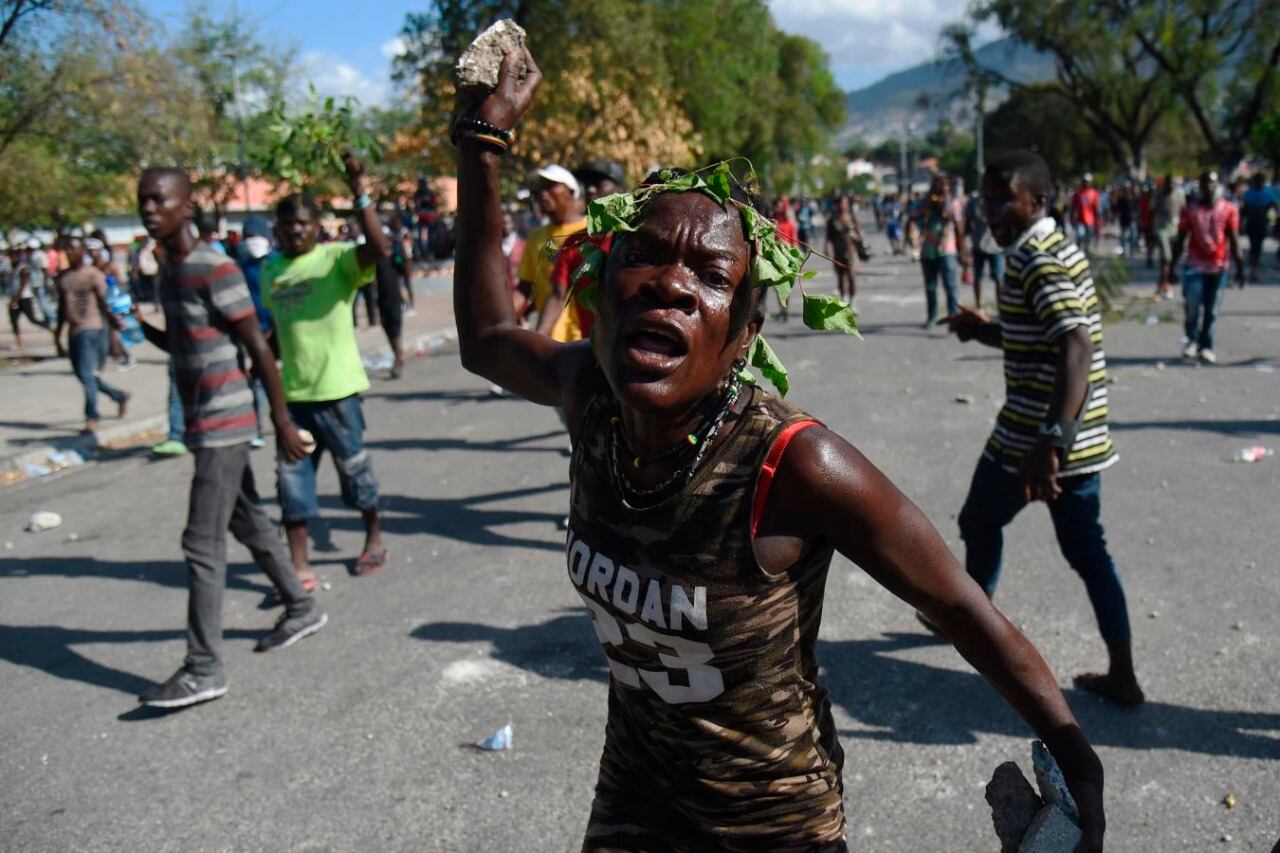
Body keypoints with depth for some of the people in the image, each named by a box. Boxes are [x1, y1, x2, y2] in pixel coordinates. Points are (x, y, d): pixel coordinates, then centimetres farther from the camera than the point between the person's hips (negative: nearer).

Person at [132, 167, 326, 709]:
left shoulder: (215, 268, -16)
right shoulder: (167, 271, 12)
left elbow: (258, 347, -16)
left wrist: (282, 422, -16)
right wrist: (140, 326, 3)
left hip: (224, 423, -9)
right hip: (207, 422, 9)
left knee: (202, 544, -8)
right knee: (248, 522, 18)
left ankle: (204, 670, -3)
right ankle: (301, 608, 34)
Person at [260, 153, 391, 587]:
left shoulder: (336, 258, -9)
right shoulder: (270, 271, 11)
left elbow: (380, 248, -28)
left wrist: (360, 194, -33)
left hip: (336, 388, -5)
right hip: (291, 392, 5)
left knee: (353, 465, 10)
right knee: (292, 474, 4)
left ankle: (374, 540, 31)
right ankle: (299, 566, 10)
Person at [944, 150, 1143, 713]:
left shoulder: (1035, 261, -18)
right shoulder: (1059, 249, 13)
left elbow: (1077, 347, -32)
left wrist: (1050, 440, -41)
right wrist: (986, 331, 13)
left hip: (1030, 436, -8)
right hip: (1083, 434, 9)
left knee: (980, 523, 16)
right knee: (1087, 549, 13)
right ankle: (1122, 676, 15)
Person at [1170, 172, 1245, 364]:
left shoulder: (1228, 209, 2)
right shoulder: (1191, 209, 1)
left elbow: (1234, 240, 4)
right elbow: (1180, 240, 5)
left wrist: (1240, 267, 1)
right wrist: (1172, 266, 1)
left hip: (1219, 267, 1)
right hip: (1195, 265, -1)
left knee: (1212, 310, 5)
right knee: (1192, 306, -11)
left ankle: (1206, 347, 15)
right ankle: (1191, 340, 9)